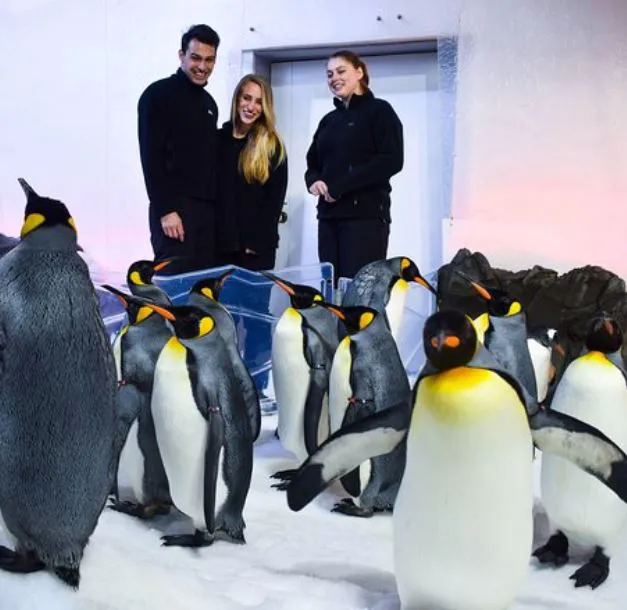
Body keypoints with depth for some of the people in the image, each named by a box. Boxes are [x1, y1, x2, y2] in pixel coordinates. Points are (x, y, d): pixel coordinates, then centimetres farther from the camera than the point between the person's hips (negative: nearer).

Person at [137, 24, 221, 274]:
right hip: (174, 209, -7)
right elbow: (151, 158, -12)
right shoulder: (158, 94, -4)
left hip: (208, 209, 7)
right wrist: (165, 210, -18)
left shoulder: (209, 103, 19)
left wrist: (215, 205, 12)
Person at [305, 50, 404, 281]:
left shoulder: (379, 110, 2)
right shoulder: (328, 120, 22)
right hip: (329, 214, 6)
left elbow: (391, 160, -10)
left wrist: (339, 186, -14)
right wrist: (313, 181, -3)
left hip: (366, 213, -6)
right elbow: (313, 163, 24)